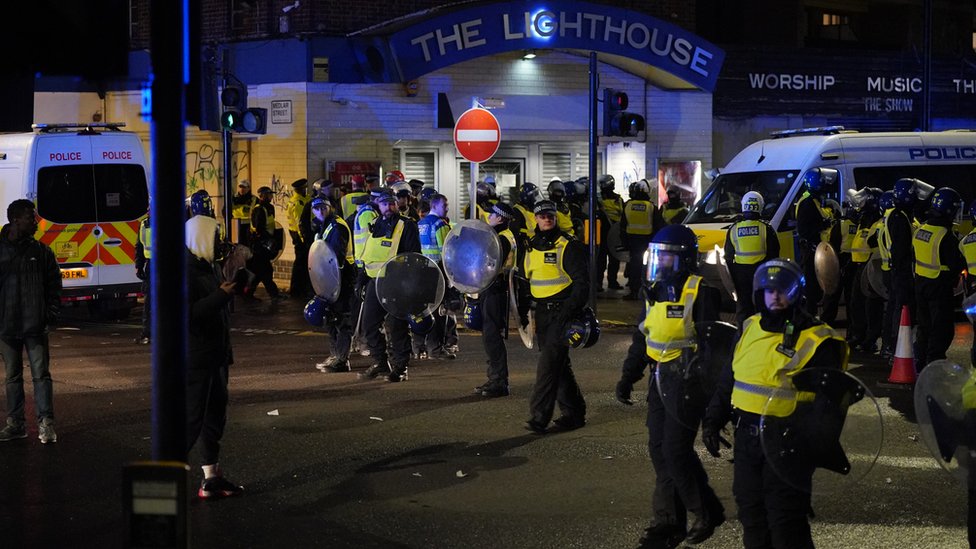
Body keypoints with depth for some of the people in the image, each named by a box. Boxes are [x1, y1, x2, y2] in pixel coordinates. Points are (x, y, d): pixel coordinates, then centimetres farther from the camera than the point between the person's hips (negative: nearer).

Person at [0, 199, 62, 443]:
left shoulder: (41, 251, 4)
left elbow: (54, 285, 6)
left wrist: (51, 314, -5)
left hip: (35, 325, -1)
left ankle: (46, 424, 1)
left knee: (41, 374, -2)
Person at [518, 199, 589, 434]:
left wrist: (570, 310, -19)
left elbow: (582, 282, -11)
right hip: (541, 314, 7)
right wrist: (522, 310, 13)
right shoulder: (531, 247, 13)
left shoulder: (568, 246, -8)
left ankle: (539, 417, -17)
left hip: (561, 312, -7)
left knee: (548, 365, -14)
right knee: (559, 365, 12)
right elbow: (525, 281, 22)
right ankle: (574, 413, 21)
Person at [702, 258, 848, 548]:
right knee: (751, 510, 15)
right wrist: (713, 420, 12)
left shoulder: (816, 341, -10)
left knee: (785, 520, -2)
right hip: (747, 438, 6)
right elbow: (728, 380, 18)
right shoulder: (750, 329, 9)